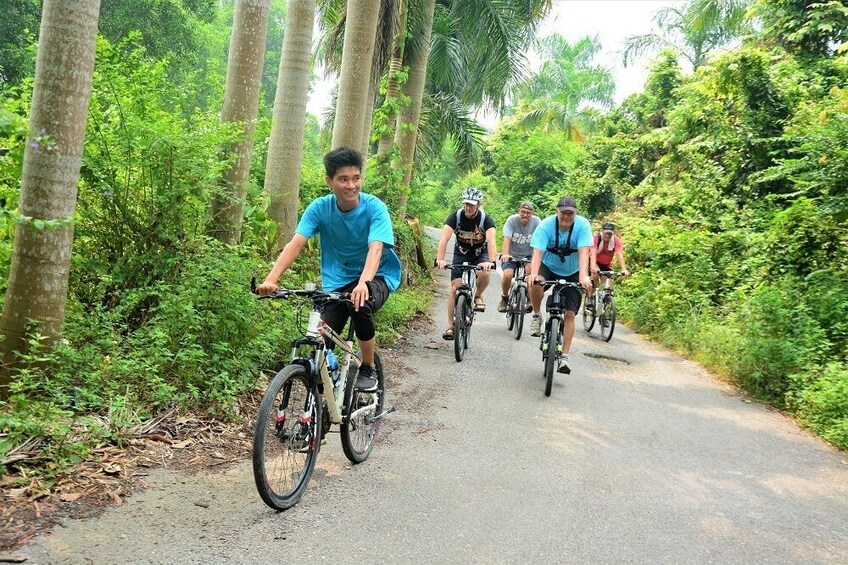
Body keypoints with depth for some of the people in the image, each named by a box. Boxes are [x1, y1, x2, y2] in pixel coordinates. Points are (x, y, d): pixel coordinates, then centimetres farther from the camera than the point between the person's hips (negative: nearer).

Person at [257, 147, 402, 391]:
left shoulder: (374, 207, -18)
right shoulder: (320, 207, -12)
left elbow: (376, 248, -33)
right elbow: (295, 243, -22)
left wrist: (363, 282, -52)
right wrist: (271, 279, -38)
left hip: (376, 275, -2)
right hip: (337, 280, 2)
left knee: (360, 303, -34)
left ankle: (369, 369, -11)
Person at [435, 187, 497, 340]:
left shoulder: (486, 219, -22)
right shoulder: (455, 216, -20)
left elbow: (491, 241, -35)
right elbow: (444, 238, -31)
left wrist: (490, 261, -53)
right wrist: (440, 259, -47)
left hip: (480, 254, -1)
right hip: (460, 254, 1)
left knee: (484, 273, -32)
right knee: (455, 288, -11)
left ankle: (478, 296, -1)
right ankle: (450, 326, -4)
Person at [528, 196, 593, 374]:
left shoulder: (582, 225, -20)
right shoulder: (546, 225, -21)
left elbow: (583, 252, -30)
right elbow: (537, 252, -31)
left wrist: (583, 276, -46)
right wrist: (534, 273, -48)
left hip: (572, 273, 0)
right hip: (549, 267, 0)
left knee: (569, 314, -6)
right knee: (534, 283, -34)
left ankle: (564, 357, 2)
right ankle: (537, 317, -7)